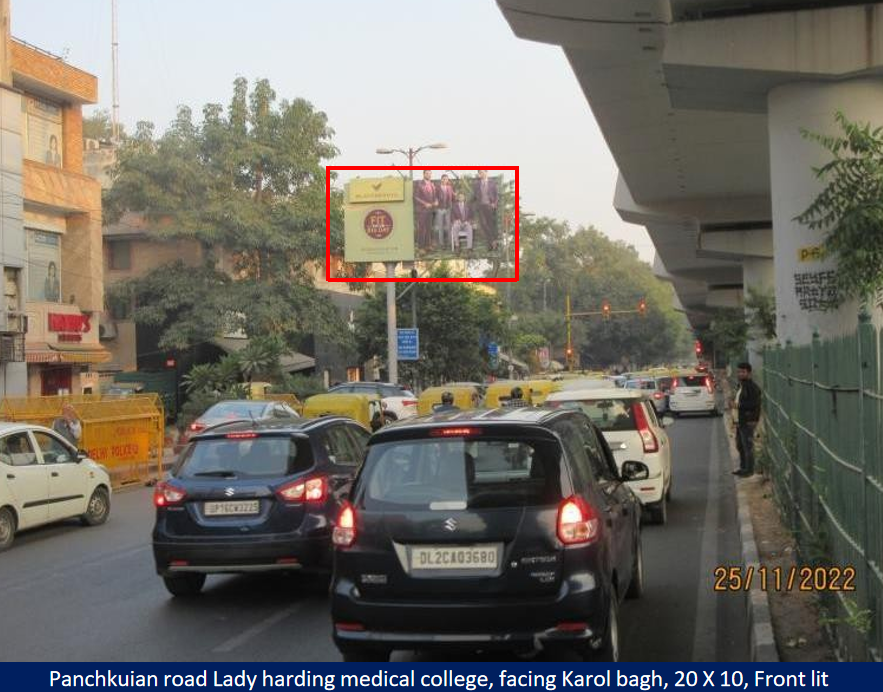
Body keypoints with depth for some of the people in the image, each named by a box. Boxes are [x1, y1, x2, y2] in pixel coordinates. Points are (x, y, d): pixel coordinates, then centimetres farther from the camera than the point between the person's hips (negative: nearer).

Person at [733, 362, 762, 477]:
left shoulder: (752, 387, -16)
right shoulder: (741, 386, 17)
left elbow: (755, 403, -23)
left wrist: (740, 405, -21)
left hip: (748, 421, -11)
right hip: (740, 420, 11)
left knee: (748, 446, -5)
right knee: (740, 445, 17)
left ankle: (749, 470, 2)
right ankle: (743, 467, 28)